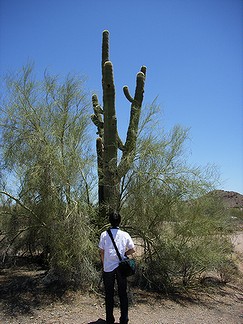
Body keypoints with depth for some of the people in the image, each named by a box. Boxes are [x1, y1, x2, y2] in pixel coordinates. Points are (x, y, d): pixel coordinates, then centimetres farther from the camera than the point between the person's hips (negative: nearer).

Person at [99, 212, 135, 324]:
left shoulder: (104, 234, -6)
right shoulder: (125, 235, -4)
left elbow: (101, 251, -2)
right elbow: (132, 249, -2)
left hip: (108, 268, -1)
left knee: (109, 294, 12)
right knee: (123, 294, 13)